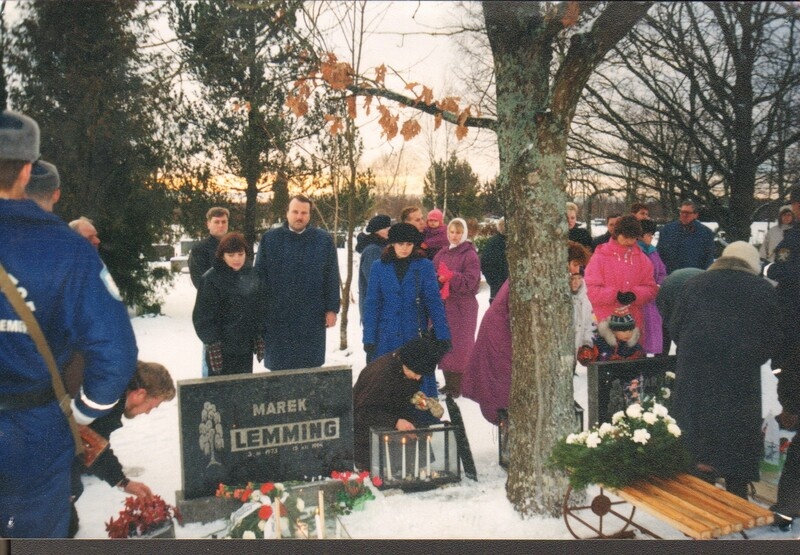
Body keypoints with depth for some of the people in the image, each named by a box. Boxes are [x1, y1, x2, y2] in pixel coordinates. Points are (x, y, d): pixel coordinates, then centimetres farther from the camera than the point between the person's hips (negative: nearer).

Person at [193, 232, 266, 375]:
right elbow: (204, 316, -11)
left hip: (246, 346, 5)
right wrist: (212, 344, -16)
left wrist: (260, 337, 7)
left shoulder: (252, 275, 5)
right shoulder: (211, 279, -11)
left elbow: (261, 309, 11)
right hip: (223, 348, -5)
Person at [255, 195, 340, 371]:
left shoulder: (324, 239, 3)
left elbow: (332, 278, 3)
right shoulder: (269, 239, 3)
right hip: (277, 316, 0)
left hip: (312, 316, 0)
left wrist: (331, 309, -1)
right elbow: (260, 276, 3)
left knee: (310, 366, 9)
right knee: (279, 366, 8)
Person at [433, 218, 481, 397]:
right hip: (442, 305, 6)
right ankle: (449, 383, 22)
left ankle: (459, 386, 4)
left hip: (462, 307, -6)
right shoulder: (441, 254, 13)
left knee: (459, 345, -5)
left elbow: (471, 282, -13)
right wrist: (439, 279, -13)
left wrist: (451, 277, -24)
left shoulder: (470, 255, -5)